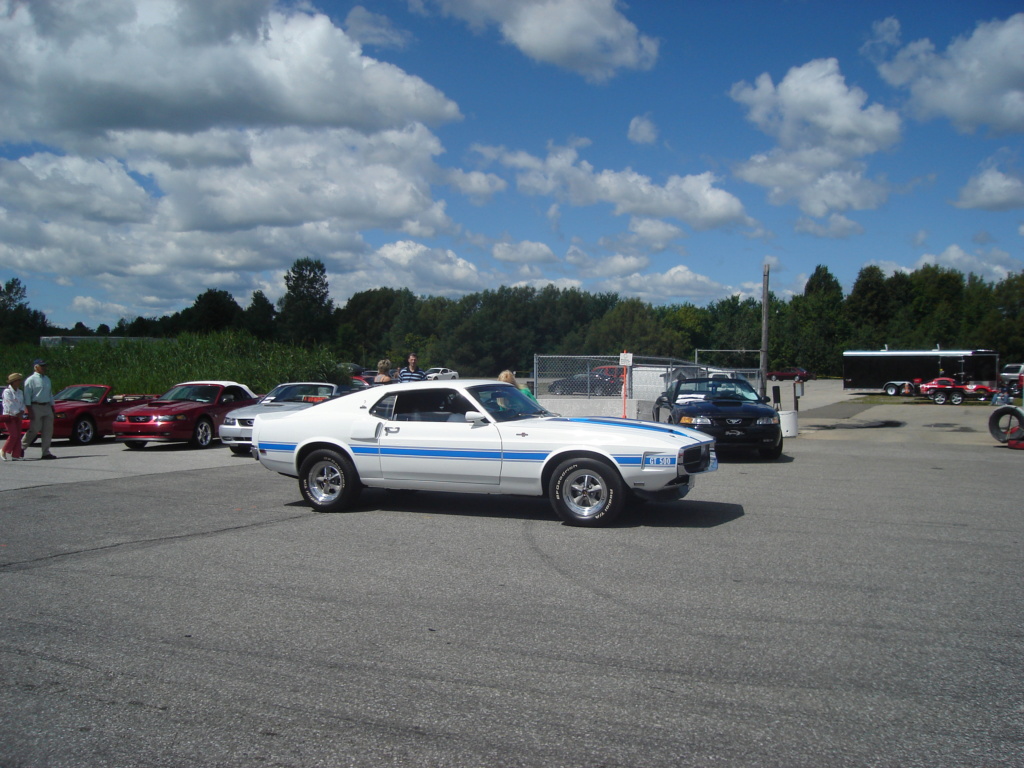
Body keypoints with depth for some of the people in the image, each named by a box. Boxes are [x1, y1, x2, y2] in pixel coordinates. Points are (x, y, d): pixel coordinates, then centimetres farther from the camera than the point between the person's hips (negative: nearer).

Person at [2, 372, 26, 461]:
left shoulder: (20, 392, 14)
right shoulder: (7, 391, -8)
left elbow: (23, 403, 11)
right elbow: (10, 404, -16)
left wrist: (21, 412, -7)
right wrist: (17, 413, -15)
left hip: (17, 416, 7)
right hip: (9, 416, -7)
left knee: (18, 436, 0)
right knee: (13, 435, -13)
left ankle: (16, 455, 2)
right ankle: (4, 452, 4)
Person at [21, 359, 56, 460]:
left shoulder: (47, 379, 17)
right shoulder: (31, 380, -5)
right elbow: (27, 396, -8)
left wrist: (52, 406, 17)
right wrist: (29, 410, -15)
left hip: (47, 406, 7)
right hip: (36, 407, -7)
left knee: (48, 430, 0)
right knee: (34, 430, -7)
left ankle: (46, 452, 2)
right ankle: (21, 447, 12)